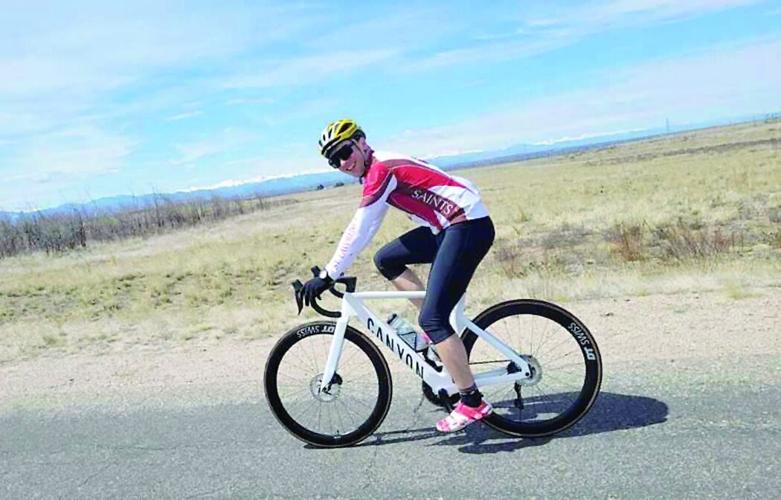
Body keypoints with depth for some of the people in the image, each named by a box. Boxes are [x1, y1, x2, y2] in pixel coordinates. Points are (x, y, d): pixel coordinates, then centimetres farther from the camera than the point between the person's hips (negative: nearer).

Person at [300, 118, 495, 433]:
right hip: (448, 227, 10)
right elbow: (362, 229, 22)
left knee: (431, 318, -12)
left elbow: (358, 231, -17)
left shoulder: (381, 169, -13)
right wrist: (334, 270, 21)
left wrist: (327, 276, -13)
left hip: (469, 226, -10)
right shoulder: (378, 172, 17)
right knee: (385, 260, 14)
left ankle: (472, 402, -2)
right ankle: (438, 329, 14)